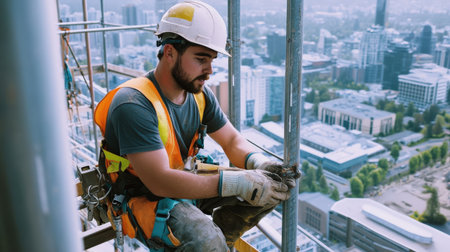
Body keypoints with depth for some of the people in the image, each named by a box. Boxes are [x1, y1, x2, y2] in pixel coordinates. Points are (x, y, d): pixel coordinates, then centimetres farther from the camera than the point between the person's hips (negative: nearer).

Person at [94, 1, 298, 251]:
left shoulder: (200, 95, -2)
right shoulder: (134, 105, -26)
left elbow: (233, 141, 3)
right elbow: (161, 182, -32)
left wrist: (261, 164, -20)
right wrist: (239, 182, -37)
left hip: (182, 182, 7)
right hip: (142, 198, -7)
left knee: (270, 188, -3)